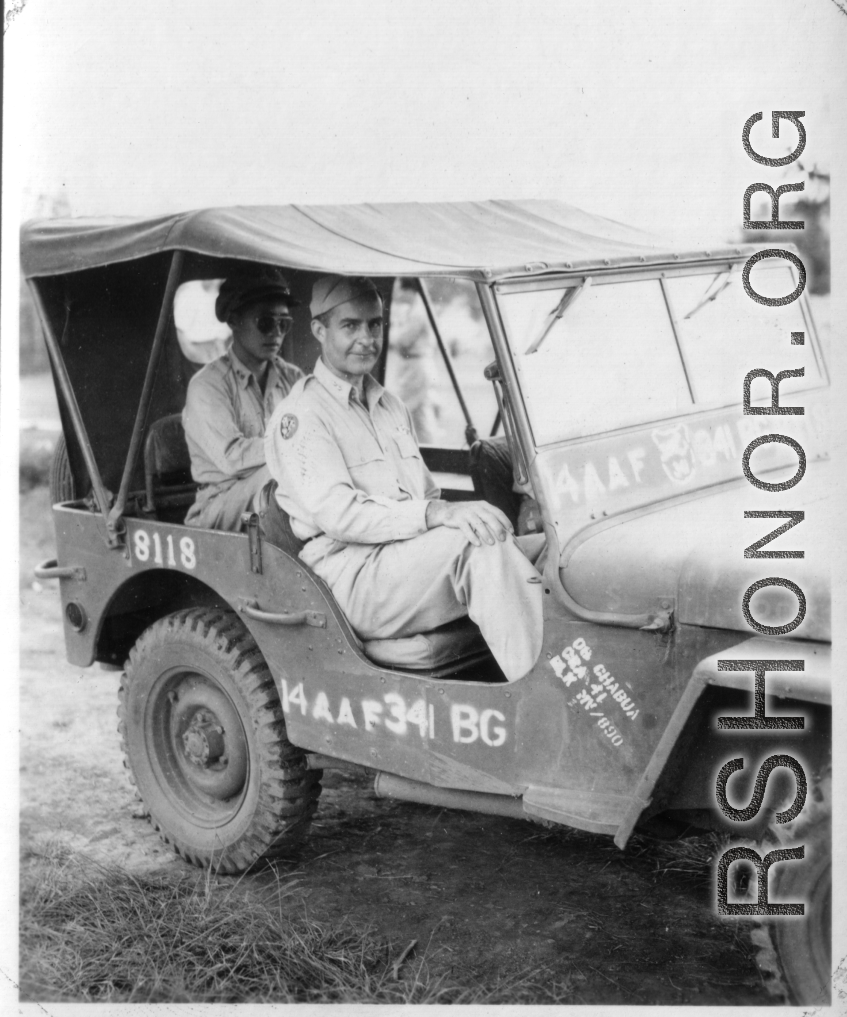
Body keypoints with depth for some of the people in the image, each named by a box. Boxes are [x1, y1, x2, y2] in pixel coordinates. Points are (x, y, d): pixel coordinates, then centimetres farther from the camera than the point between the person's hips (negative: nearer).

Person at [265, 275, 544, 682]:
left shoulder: (389, 406, 24)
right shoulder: (301, 413, -3)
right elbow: (337, 514, -16)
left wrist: (462, 513, -1)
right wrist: (436, 513, -27)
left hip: (412, 557, 7)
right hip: (353, 577, -7)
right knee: (479, 541, -31)